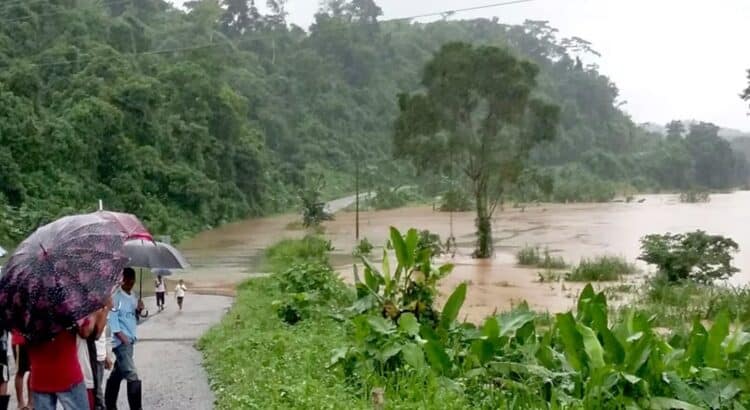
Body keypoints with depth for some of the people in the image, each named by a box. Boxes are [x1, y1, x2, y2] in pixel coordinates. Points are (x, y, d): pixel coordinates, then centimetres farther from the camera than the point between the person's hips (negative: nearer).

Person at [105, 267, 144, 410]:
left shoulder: (133, 298, 13)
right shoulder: (116, 297, -11)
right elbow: (112, 319, -16)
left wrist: (139, 311, -2)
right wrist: (122, 337, -20)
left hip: (130, 341, 8)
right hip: (121, 342, -8)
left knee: (117, 374, 17)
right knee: (133, 377, -13)